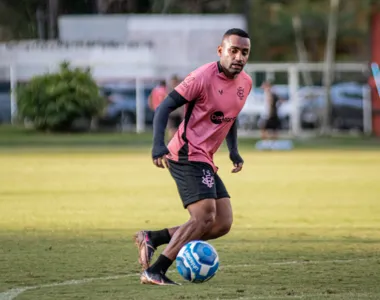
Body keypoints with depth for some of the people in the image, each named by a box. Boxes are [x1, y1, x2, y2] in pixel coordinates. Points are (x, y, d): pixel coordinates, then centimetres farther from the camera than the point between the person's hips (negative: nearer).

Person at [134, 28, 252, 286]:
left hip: (205, 162, 9)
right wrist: (158, 144, -27)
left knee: (222, 224, 2)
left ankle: (151, 238, 8)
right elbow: (165, 107, -14)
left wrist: (234, 151, 16)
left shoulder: (245, 83, 10)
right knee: (205, 216, -21)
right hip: (188, 156, -9)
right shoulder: (203, 77, -14)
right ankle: (154, 272, -18)